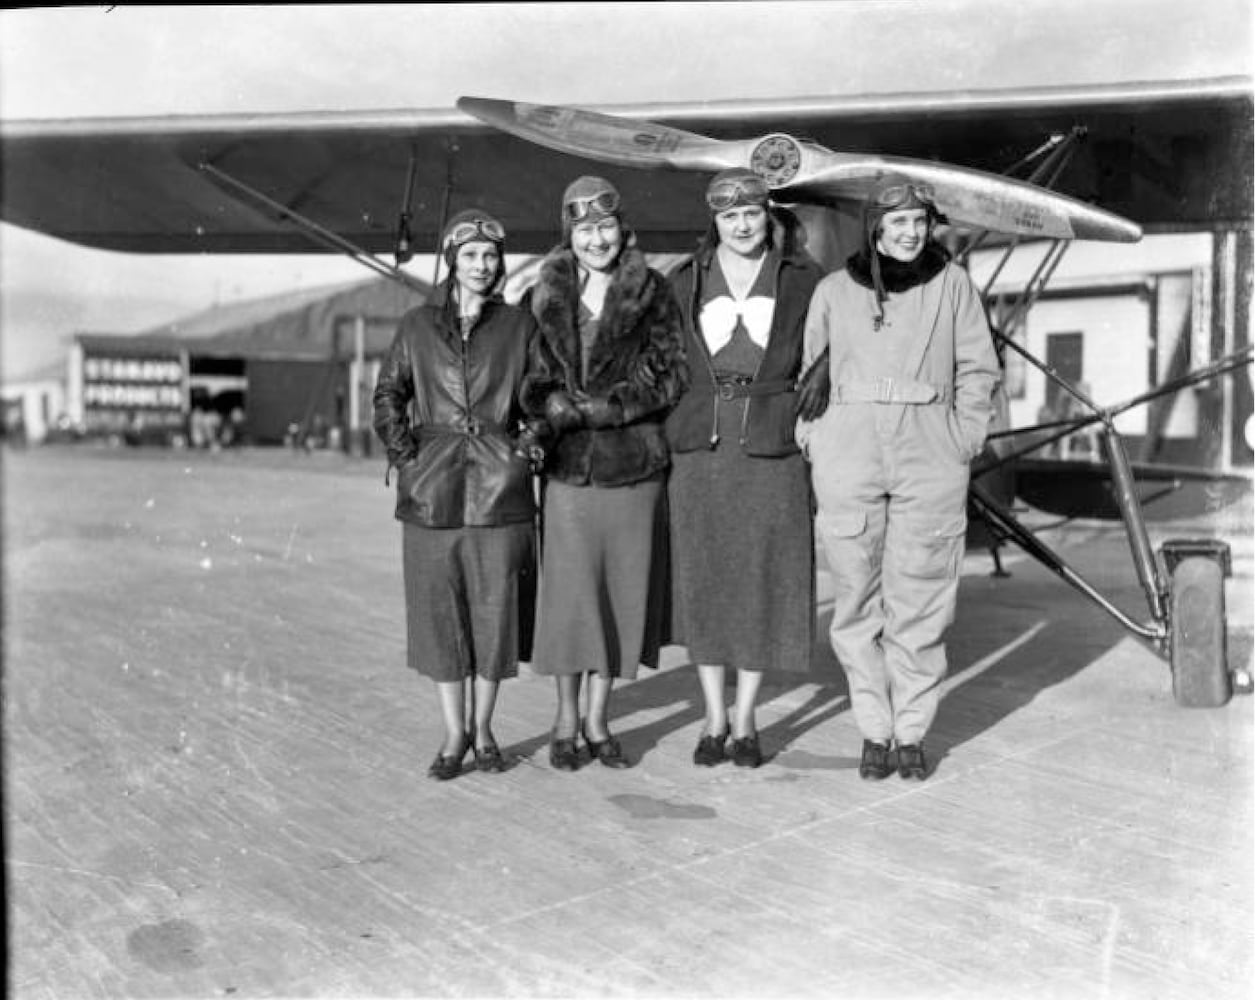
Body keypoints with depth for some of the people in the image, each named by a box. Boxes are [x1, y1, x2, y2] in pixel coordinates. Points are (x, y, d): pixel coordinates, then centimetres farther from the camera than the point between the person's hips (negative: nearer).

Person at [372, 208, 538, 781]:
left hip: (499, 487, 0)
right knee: (439, 611, 3)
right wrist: (406, 455, 0)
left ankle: (483, 727, 20)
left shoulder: (518, 327, 6)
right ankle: (454, 733, 16)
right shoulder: (418, 326, 7)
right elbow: (387, 396, 11)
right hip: (431, 490, 1)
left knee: (495, 608, 3)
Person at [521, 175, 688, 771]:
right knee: (568, 588, 0)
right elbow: (531, 382, 6)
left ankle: (597, 719, 20)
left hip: (635, 462, 1)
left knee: (623, 588, 5)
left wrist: (594, 407, -11)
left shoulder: (652, 294, 5)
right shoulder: (544, 297, 7)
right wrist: (557, 407, -16)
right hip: (567, 465, 0)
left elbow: (669, 375, -1)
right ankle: (566, 719, 17)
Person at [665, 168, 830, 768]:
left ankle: (744, 719, 18)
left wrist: (823, 373, -6)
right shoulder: (686, 282, 8)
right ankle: (714, 719, 18)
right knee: (702, 581, 4)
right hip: (700, 446, 1)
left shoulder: (803, 280, 4)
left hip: (772, 448, -1)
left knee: (763, 583, 3)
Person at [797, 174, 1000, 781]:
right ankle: (873, 732, 15)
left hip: (929, 457, 0)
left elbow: (978, 370, 10)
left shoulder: (952, 284, 8)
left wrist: (964, 445, 2)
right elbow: (804, 370, 14)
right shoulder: (834, 290, 9)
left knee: (919, 600, 2)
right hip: (848, 454, 1)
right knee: (857, 599, 2)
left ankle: (912, 734, 15)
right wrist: (811, 442, 4)